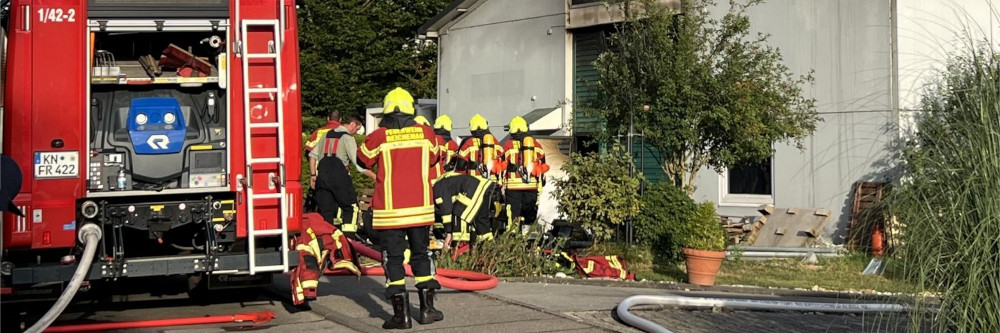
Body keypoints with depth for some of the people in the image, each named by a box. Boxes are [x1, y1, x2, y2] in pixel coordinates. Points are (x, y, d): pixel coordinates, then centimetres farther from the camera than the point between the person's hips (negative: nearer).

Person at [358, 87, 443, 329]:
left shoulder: (379, 136, -9)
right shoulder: (426, 133, -2)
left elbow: (363, 161, 8)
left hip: (389, 210, -3)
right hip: (420, 208, 3)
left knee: (393, 258, 4)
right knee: (421, 255, 16)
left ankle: (401, 313, 1)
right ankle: (427, 307, 19)